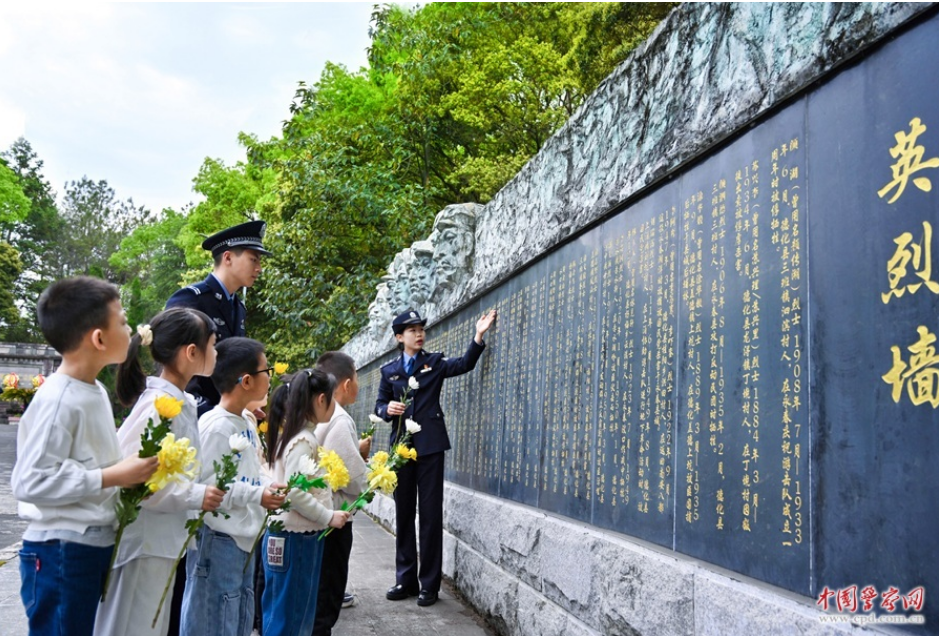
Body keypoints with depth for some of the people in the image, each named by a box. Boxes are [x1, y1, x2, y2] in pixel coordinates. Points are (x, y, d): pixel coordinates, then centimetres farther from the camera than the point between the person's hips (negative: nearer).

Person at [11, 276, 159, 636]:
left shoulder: (95, 390, 8)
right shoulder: (58, 400, -20)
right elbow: (31, 481, -24)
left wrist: (129, 468, 3)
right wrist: (112, 477, -23)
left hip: (96, 545, 9)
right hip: (60, 552, -9)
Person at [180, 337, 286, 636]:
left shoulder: (247, 423, 9)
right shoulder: (215, 426, -19)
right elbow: (204, 486, -23)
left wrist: (269, 486, 1)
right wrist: (257, 495, -22)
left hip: (244, 538, 9)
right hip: (218, 541, -9)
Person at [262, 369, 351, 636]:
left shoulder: (301, 436, 11)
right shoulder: (303, 440, -18)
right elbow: (295, 492, -24)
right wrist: (328, 516, -17)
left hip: (301, 537, 9)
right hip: (295, 539, -9)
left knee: (299, 614, 17)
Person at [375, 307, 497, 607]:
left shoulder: (435, 362, 4)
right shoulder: (389, 371, 10)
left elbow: (465, 364, -13)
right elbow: (379, 407, 12)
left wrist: (479, 335, -27)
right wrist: (388, 409, -11)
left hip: (430, 446, -3)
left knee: (431, 514, 1)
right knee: (403, 514, 10)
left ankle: (429, 584, 10)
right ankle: (406, 580, 22)